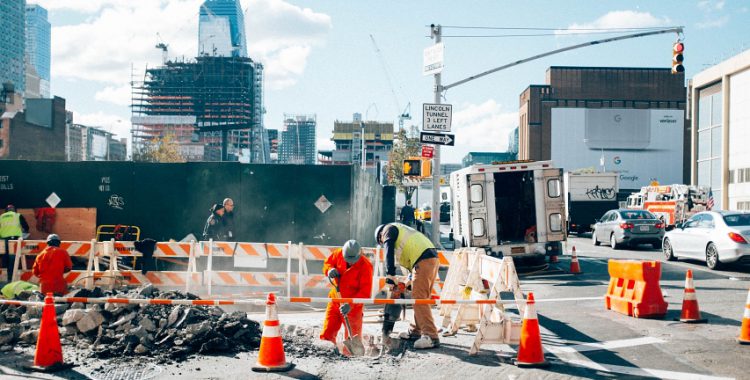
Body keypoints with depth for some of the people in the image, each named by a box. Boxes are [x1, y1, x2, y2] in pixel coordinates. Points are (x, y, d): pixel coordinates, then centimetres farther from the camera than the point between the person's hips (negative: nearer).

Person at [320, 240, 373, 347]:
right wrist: (330, 270, -14)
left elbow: (365, 292, -22)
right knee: (327, 332, 5)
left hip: (353, 305, -4)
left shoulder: (365, 266, -21)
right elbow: (327, 263, 11)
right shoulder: (338, 254, -9)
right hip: (335, 299, 4)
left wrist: (350, 304, -33)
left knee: (352, 336, 2)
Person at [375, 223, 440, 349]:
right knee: (420, 298, 16)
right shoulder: (401, 231, 35)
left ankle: (431, 337, -17)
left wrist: (391, 275, -10)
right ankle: (415, 331, 24)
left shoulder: (389, 229, 9)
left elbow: (389, 253, -6)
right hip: (432, 258, 10)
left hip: (423, 261, -10)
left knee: (419, 300, -12)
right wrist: (412, 279, 25)